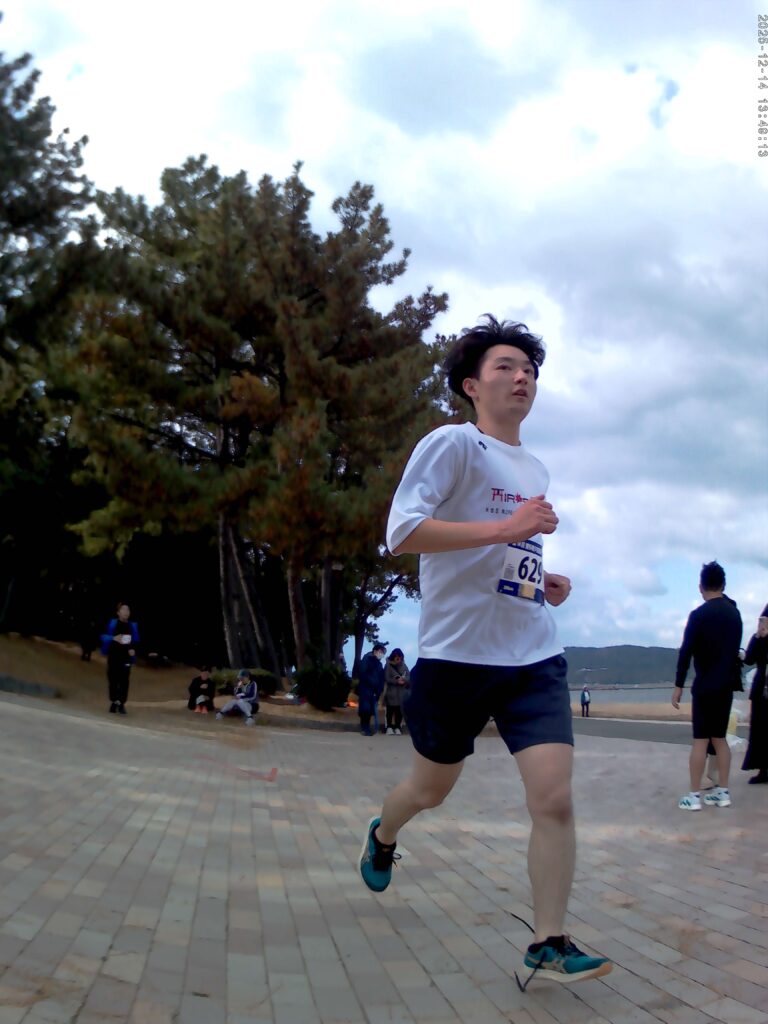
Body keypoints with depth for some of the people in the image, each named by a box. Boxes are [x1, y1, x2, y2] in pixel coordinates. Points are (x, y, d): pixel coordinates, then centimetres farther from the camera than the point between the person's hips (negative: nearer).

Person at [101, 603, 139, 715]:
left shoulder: (132, 626, 6)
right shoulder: (112, 623, -3)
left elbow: (136, 641, 12)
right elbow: (103, 636, -2)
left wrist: (133, 649, -6)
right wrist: (113, 638, -19)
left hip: (126, 657, 1)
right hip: (113, 656, -1)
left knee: (124, 681, -6)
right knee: (113, 680, 3)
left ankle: (121, 704, -1)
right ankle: (113, 702, 16)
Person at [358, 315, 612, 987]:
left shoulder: (536, 471, 15)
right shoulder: (452, 444, -8)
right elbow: (401, 533, -21)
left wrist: (544, 579, 9)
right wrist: (506, 527, -25)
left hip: (534, 659, 5)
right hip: (457, 655, -5)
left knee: (555, 797, -10)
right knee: (431, 790, 15)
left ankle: (549, 945, 4)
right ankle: (382, 838, 49)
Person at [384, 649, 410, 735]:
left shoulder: (403, 665, 8)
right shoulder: (388, 665, -1)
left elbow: (409, 676, 3)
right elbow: (387, 678, -7)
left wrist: (403, 679, -18)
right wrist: (396, 681, -19)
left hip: (401, 692, 3)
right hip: (391, 691, -3)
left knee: (399, 710, 0)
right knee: (390, 709, -3)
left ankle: (397, 727, 6)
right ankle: (389, 727, 2)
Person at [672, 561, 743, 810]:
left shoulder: (699, 614, -12)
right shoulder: (734, 613, 9)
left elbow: (686, 651, -13)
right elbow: (734, 648, 16)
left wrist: (678, 685, -9)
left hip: (705, 685, -6)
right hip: (727, 684, 6)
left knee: (700, 740, -4)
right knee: (719, 738, 12)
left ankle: (694, 796, -3)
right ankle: (722, 792, 13)